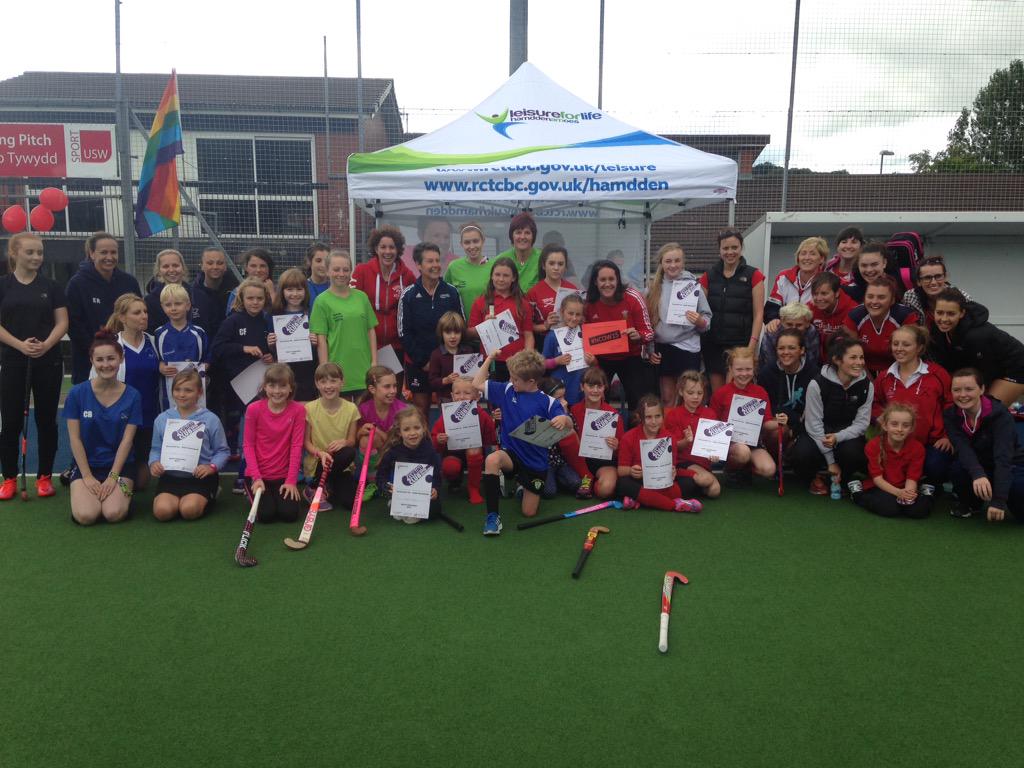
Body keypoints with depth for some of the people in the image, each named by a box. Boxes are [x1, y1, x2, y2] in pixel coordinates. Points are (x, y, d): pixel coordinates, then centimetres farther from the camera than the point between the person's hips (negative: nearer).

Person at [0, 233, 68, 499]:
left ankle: (45, 476, 15)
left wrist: (46, 345, -16)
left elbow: (62, 322, 1)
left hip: (48, 361, 1)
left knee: (46, 420, 5)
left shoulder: (51, 286, 6)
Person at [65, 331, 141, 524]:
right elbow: (75, 439, -4)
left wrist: (113, 477, -11)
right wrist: (87, 476, -8)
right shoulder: (77, 393, -4)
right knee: (86, 516, -21)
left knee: (114, 514, -24)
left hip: (120, 465, 0)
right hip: (86, 464, 1)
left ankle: (123, 493, 12)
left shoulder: (132, 396, -3)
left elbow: (127, 440, -5)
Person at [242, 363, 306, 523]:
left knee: (290, 513, -15)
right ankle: (256, 493, 18)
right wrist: (256, 477, -12)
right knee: (265, 514, -15)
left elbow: (296, 446, -8)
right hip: (258, 474, 0)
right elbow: (248, 445, -4)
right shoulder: (254, 409, -8)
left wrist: (291, 480, -12)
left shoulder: (298, 410, -7)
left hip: (284, 475, 0)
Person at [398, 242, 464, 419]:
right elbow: (404, 333, -3)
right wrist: (423, 361, -8)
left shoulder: (452, 292, 0)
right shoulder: (409, 295, -3)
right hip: (417, 362, -1)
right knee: (421, 406, 5)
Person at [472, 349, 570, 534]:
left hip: (535, 462, -1)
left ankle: (524, 488, 40)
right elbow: (477, 384, 2)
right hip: (510, 452, 1)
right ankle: (493, 515, -24)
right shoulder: (507, 390, -3)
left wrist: (564, 419, -41)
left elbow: (569, 425, -18)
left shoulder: (547, 402, -12)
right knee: (491, 460, -36)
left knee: (529, 512, 4)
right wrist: (489, 358, -4)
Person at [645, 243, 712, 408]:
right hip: (661, 349, 3)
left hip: (687, 349, -3)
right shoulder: (654, 287, 4)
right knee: (667, 398, 12)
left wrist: (699, 321, -20)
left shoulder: (693, 286, -3)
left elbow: (707, 321, 0)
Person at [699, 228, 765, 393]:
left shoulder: (753, 276, 1)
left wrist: (752, 346, -11)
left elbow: (758, 314, -3)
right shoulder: (708, 276, 9)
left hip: (740, 344, -3)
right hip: (713, 345, 3)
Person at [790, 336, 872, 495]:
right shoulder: (818, 384, -17)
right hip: (818, 435, -2)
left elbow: (862, 423, -6)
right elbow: (814, 425, -15)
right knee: (801, 454, -34)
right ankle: (813, 478, 5)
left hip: (847, 436, 2)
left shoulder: (866, 385, -7)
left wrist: (837, 437, -27)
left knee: (852, 452, -34)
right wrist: (831, 462, -17)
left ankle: (843, 479, 4)